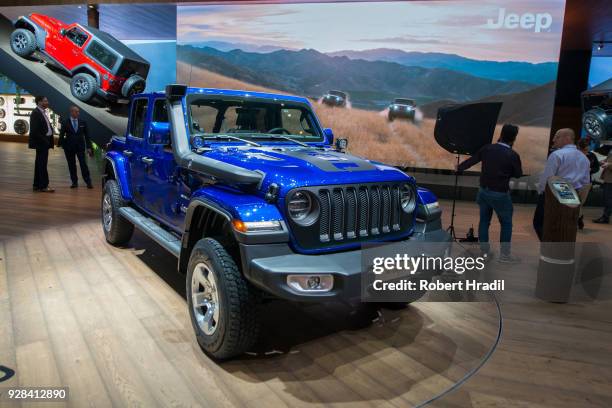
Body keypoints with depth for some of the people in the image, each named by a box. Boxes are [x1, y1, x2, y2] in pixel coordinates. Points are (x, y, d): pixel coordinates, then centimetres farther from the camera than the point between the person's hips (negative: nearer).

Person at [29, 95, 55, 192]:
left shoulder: (43, 112, 15)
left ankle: (36, 185, 20)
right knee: (42, 164, -7)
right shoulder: (35, 113, -13)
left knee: (40, 164, 13)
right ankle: (43, 186, -3)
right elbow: (34, 130, -19)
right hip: (41, 142, -9)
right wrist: (44, 140, -17)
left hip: (45, 142, 9)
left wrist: (49, 141, 7)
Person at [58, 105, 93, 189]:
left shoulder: (83, 122, 5)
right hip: (69, 147, 0)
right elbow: (61, 135, 0)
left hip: (80, 147, 0)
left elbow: (87, 135, 5)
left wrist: (89, 147, 0)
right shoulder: (65, 122, 0)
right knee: (71, 165, 6)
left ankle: (88, 182, -1)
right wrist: (60, 144, -10)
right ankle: (74, 182, 14)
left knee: (83, 164, -4)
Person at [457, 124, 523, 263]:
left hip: (484, 191, 5)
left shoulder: (487, 148, -4)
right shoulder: (513, 155, -15)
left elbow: (471, 160, 8)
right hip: (500, 194, -5)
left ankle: (484, 251, 24)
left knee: (484, 221, 15)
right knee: (506, 223, 8)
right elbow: (518, 174, -1)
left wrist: (459, 168, 25)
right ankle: (505, 254, 11)